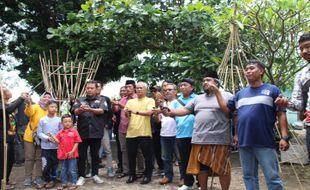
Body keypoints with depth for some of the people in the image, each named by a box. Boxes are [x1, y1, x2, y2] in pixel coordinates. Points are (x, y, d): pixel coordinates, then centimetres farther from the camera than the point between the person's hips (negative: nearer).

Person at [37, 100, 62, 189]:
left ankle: (52, 180, 25)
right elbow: (39, 133, -3)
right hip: (45, 147, 0)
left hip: (56, 146, 1)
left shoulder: (59, 120, -1)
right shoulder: (42, 120, -2)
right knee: (45, 165, 1)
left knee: (54, 164, 9)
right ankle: (46, 180, 22)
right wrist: (48, 138, -15)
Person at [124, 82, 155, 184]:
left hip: (144, 133, -4)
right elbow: (127, 115, 5)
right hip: (131, 132, 4)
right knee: (131, 155, 10)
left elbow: (149, 112, -16)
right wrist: (127, 112, -20)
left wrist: (136, 112, -29)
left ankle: (147, 175, 18)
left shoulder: (150, 100, 2)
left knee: (147, 155, 4)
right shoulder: (130, 101, 15)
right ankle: (132, 175, 24)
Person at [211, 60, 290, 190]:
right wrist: (216, 92, 5)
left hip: (265, 143, -4)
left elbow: (281, 114, -1)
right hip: (244, 142, 5)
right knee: (249, 176, 13)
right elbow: (226, 108, 13)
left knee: (272, 177, -2)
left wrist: (284, 137, -9)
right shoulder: (240, 93, 16)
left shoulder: (272, 90, 3)